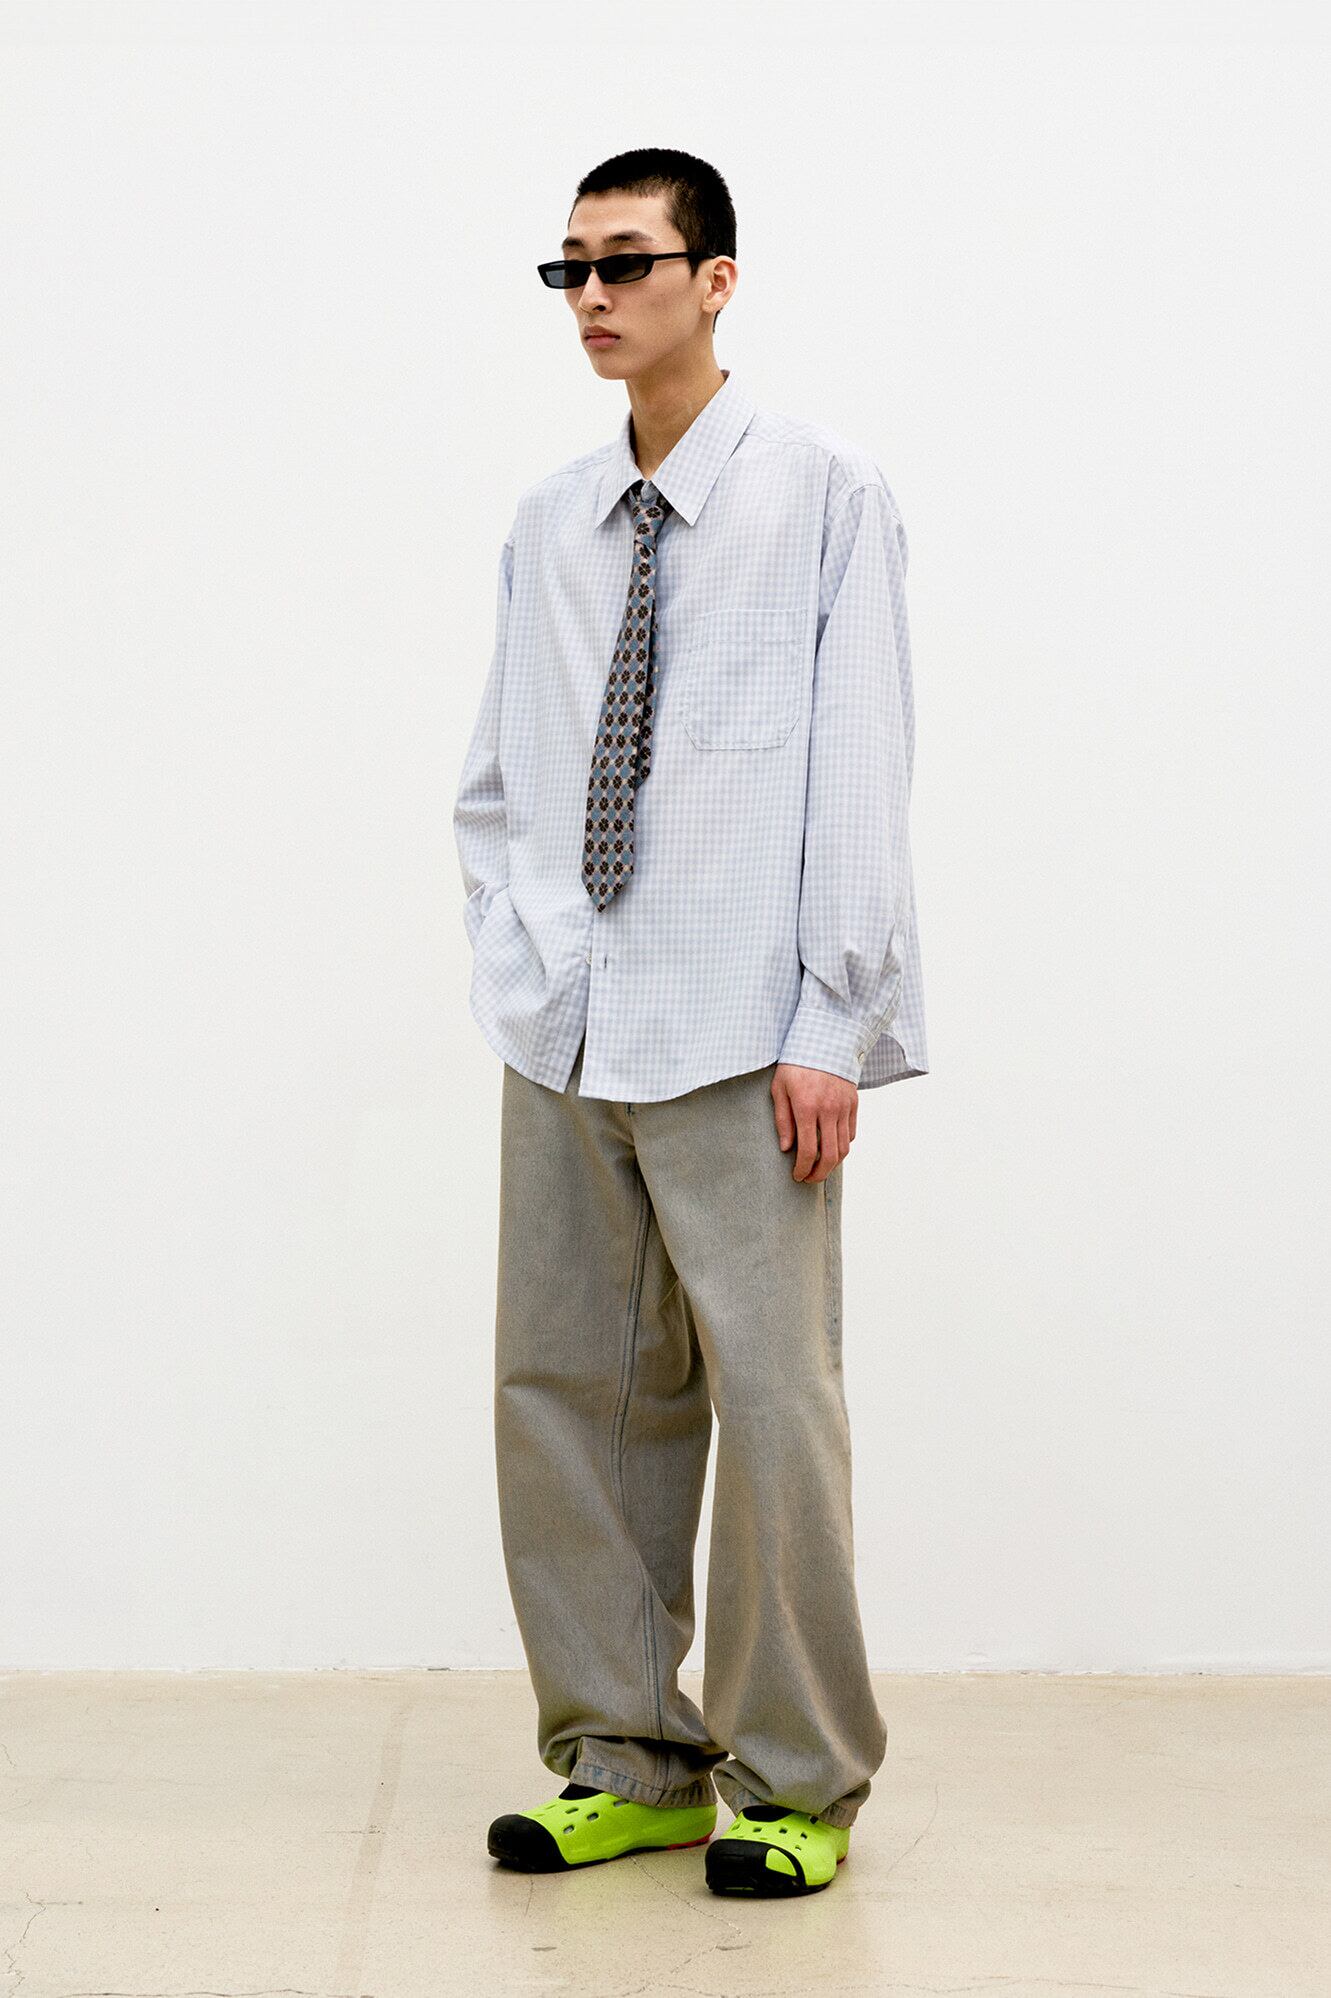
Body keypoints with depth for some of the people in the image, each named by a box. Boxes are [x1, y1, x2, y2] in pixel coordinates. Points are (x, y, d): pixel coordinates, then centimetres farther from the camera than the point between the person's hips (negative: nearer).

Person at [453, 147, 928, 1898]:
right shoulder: (549, 522, 12)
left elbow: (859, 774, -6)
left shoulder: (825, 495, -2)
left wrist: (830, 1028, -11)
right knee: (565, 1388, 7)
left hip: (737, 1033, -5)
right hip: (567, 1030, 5)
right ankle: (626, 1758, 20)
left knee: (770, 1392, -3)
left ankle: (795, 1784, 12)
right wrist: (515, 954, 7)